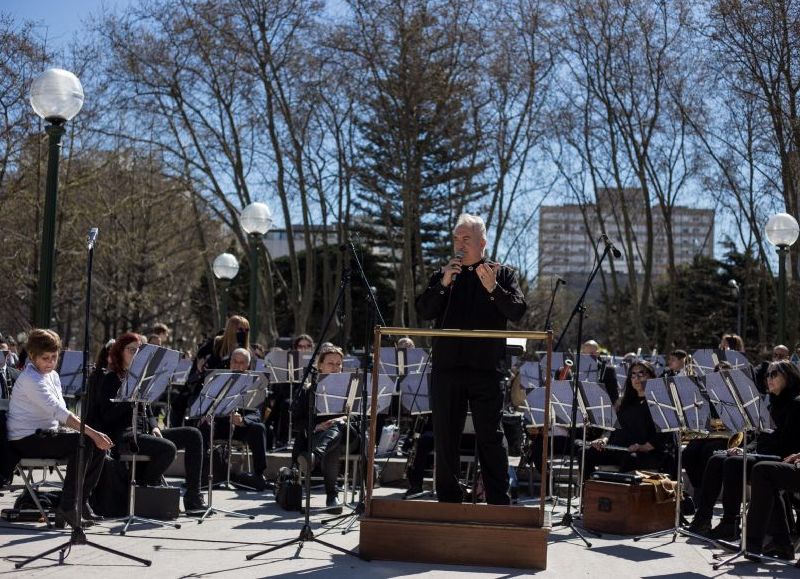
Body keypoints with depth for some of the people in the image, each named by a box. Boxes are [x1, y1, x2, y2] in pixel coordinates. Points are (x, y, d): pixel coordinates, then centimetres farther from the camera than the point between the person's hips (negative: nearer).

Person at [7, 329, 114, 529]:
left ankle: (81, 500, 5)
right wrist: (92, 433, -32)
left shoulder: (52, 376, 13)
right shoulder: (30, 379, -18)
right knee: (83, 443, -27)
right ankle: (67, 508, -22)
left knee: (99, 445, -3)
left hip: (46, 433, 9)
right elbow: (58, 412, -28)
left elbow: (61, 413, 10)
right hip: (26, 440, -9)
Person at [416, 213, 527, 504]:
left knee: (491, 437, -2)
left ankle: (499, 502, 4)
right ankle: (448, 499, 17)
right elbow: (423, 311, 3)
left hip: (486, 368, -3)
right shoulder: (442, 275, 14)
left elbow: (517, 311, -5)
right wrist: (443, 284, -11)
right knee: (445, 437, 7)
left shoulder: (502, 273, 8)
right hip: (447, 367, 3)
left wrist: (493, 288, -19)